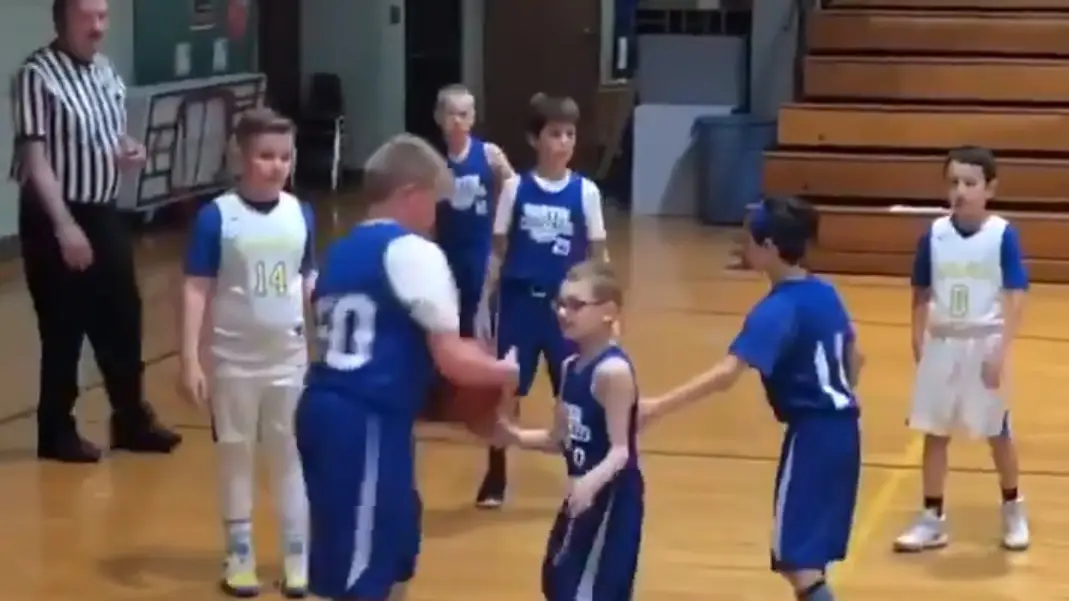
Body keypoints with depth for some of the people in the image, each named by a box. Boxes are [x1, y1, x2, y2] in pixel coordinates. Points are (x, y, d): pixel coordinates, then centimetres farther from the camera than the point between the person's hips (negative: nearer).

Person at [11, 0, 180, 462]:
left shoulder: (105, 70, 8)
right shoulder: (37, 76, -16)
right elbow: (35, 157, -20)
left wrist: (129, 151, -1)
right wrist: (64, 225, -25)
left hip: (104, 214, 8)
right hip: (55, 220, -8)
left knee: (123, 319, 13)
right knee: (63, 329, 1)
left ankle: (132, 420, 26)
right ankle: (57, 431, 14)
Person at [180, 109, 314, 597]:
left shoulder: (300, 214, -3)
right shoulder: (216, 217, -13)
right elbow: (196, 289, -11)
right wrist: (190, 360, -15)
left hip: (289, 358, 2)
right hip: (233, 360, -2)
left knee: (291, 456, 10)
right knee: (236, 456, 11)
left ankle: (297, 556, 21)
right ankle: (239, 555, 24)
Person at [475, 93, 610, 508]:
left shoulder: (585, 192, -3)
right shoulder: (515, 188, -2)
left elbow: (598, 254, 3)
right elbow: (498, 251, 3)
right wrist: (483, 306, 1)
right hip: (519, 301, 0)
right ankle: (495, 479, 23)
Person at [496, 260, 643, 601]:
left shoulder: (613, 371, -22)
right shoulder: (571, 367, 5)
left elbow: (620, 450, -25)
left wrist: (592, 482, -43)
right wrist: (517, 437, -3)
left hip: (612, 498, -10)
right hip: (584, 496, 10)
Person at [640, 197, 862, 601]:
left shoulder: (777, 310, -18)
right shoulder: (826, 294, 7)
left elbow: (727, 373, -30)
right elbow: (854, 357, 17)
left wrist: (658, 406, -34)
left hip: (812, 434, -9)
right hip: (841, 430, 9)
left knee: (795, 556, -6)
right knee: (809, 546, 21)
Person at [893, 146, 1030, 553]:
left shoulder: (1003, 235, -12)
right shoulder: (933, 235, -3)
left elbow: (1015, 298, -12)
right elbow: (921, 295, 7)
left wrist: (1001, 352, -18)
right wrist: (919, 344, 5)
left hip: (983, 345, -3)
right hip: (941, 344, 3)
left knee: (997, 432, 11)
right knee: (934, 432, 8)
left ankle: (1013, 510, 32)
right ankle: (932, 519, 18)